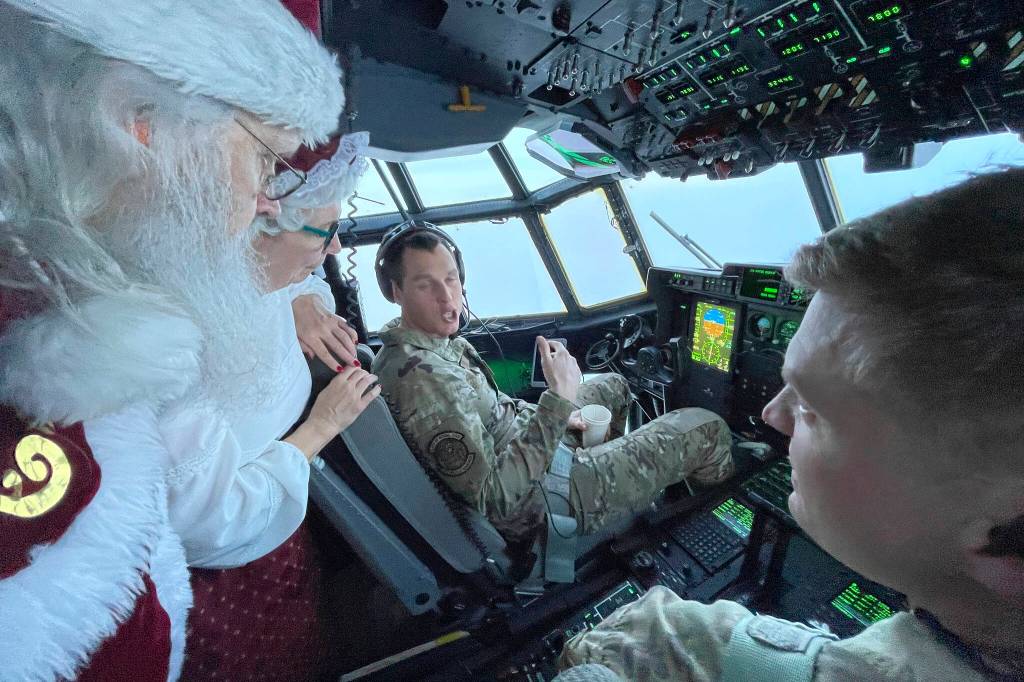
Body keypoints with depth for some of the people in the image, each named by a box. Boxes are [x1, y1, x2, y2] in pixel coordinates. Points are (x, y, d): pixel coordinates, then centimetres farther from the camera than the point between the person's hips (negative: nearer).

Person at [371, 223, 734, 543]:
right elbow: (496, 500, -32)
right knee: (708, 429, 1)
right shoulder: (424, 378, -33)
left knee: (614, 385, 29)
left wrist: (550, 413, 4)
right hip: (543, 501, -9)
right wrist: (558, 401, -33)